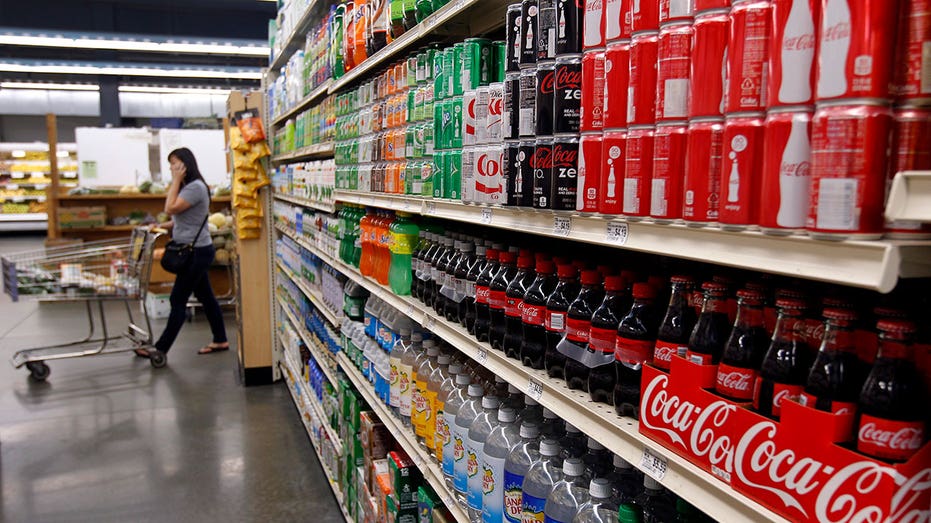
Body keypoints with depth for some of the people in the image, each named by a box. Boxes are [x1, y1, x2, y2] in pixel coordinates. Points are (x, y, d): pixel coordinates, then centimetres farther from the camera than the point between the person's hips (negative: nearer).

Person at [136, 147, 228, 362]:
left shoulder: (196, 187, -17)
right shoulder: (187, 187, 15)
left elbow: (170, 209, -21)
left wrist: (176, 181, -15)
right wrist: (163, 226, 4)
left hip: (197, 251, -10)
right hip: (194, 251, 10)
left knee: (178, 300, -5)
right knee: (205, 296, 13)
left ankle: (161, 349, 2)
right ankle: (220, 340, 21)